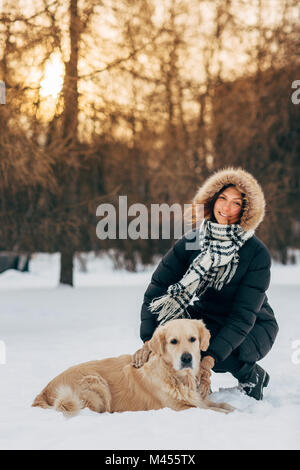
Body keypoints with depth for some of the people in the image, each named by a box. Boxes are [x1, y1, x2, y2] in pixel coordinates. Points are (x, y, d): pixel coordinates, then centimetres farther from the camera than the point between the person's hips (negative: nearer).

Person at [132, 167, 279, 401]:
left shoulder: (257, 253, -22)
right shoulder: (191, 242, -12)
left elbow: (244, 315, -27)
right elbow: (157, 286, -15)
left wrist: (210, 358, -39)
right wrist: (149, 339, -30)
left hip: (254, 327, -3)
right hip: (207, 319, 3)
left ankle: (251, 375, -2)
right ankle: (196, 379, -4)